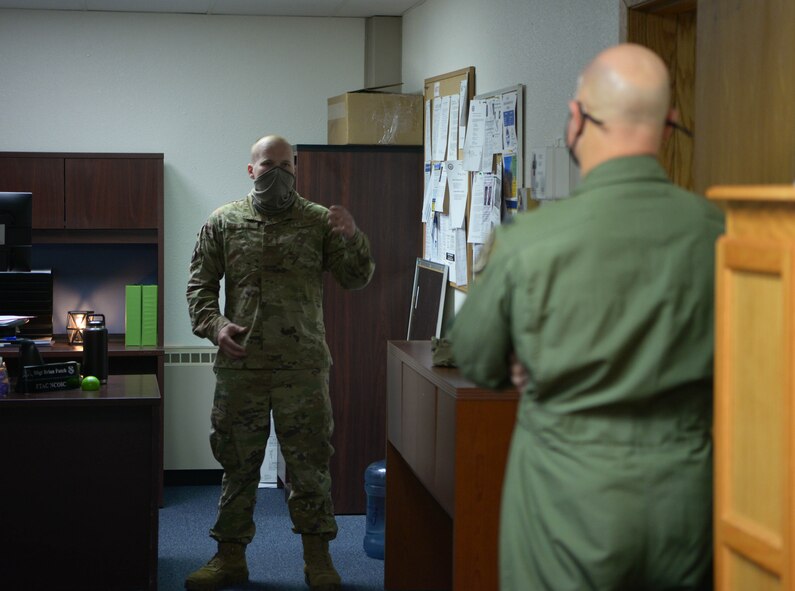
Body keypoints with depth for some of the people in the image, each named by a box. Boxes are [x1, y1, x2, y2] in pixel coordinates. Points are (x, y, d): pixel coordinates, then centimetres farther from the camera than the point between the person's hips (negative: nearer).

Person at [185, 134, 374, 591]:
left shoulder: (319, 221, 4)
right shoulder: (224, 222, 7)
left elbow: (357, 279, 2)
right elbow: (200, 284, 9)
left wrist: (353, 238, -16)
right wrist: (214, 325, -8)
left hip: (303, 366, -1)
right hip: (240, 364, 1)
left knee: (310, 460, 3)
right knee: (238, 462, 9)